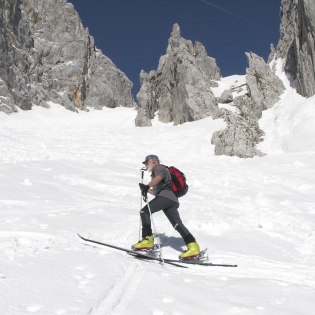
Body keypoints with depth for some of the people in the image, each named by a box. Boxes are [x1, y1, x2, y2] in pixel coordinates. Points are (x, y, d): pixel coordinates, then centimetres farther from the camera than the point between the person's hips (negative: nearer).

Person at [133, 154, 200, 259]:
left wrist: (147, 186, -25)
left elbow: (159, 177, -12)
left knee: (144, 211, -15)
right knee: (177, 224, -4)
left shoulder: (159, 167, 13)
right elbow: (156, 191, 41)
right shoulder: (155, 173, 41)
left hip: (166, 196, -9)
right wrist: (146, 189, 35)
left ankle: (148, 240, -24)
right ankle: (193, 246, -17)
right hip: (173, 200, 9)